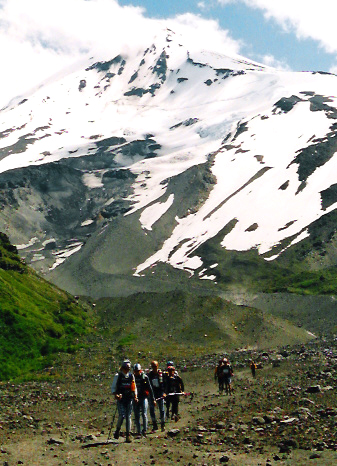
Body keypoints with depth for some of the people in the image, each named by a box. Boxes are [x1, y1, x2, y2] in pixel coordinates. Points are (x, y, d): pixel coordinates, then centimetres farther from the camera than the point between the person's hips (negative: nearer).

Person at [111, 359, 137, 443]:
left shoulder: (131, 376, 10)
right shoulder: (118, 376, 0)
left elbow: (134, 387, 19)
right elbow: (113, 388, 2)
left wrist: (135, 397, 8)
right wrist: (116, 395, -15)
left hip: (129, 398, 3)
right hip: (121, 398, -3)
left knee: (128, 416, 1)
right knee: (122, 416, -14)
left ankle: (128, 435, 6)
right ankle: (117, 430, 12)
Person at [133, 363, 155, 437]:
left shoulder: (145, 377, -1)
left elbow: (150, 389, 5)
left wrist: (152, 399, 5)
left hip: (144, 398, -2)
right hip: (135, 399, 2)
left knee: (144, 414, -14)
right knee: (137, 416, 3)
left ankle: (144, 430, -9)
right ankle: (138, 432, 9)